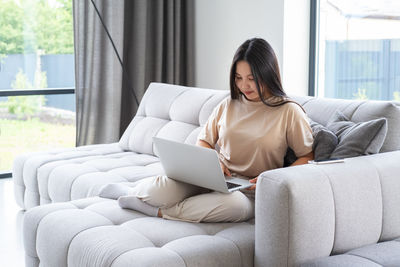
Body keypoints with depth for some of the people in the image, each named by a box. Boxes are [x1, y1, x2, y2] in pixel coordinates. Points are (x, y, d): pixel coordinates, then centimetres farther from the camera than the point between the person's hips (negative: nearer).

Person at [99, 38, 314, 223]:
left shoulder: (289, 112, -2)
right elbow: (203, 142, 18)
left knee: (236, 206, -41)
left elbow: (308, 156, -2)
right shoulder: (228, 105, 11)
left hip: (247, 193, -2)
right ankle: (128, 190, 8)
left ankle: (158, 211, -26)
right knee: (163, 189, -27)